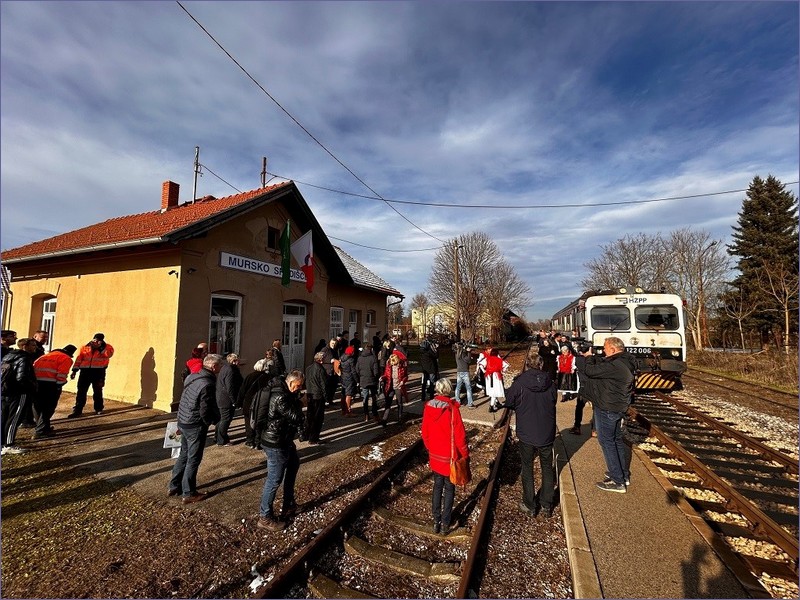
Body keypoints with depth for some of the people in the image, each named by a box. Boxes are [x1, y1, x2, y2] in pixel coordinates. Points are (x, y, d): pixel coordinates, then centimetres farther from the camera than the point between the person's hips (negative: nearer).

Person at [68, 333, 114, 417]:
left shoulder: (107, 347, -1)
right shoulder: (85, 348, 7)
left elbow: (109, 354, -22)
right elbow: (78, 360, 10)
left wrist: (102, 346, -22)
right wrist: (74, 371, 5)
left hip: (98, 372, -2)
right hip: (85, 371, 2)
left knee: (97, 391, 8)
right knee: (81, 391, 3)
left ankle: (98, 409, 20)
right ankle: (77, 410, 10)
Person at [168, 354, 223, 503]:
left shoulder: (193, 376, 1)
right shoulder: (208, 384, -26)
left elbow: (189, 401, 10)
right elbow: (205, 412, -23)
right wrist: (215, 420, -4)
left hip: (183, 422, 9)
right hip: (196, 426, -8)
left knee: (184, 455, 23)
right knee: (193, 460, 7)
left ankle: (174, 487, 36)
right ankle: (188, 494, 21)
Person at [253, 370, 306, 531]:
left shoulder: (281, 391, 2)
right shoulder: (280, 397, -29)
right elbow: (297, 419, -24)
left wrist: (296, 404, -7)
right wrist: (298, 405, -7)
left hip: (282, 439, 11)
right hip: (275, 443, -11)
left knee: (294, 463, 24)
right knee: (274, 479, 3)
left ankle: (288, 504, 37)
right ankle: (265, 518, 20)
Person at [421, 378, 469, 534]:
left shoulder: (428, 407, -9)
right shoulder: (452, 408, -23)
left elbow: (425, 433, 1)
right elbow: (459, 435, -17)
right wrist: (465, 454, -2)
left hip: (434, 456, 4)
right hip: (450, 457, -4)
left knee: (437, 486, 21)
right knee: (449, 489, 15)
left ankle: (436, 521, 29)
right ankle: (445, 523, 24)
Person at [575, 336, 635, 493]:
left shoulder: (613, 366, -27)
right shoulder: (623, 363, 6)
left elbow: (590, 371, -23)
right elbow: (600, 366, 10)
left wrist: (588, 356, -7)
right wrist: (590, 357, 0)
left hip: (607, 409, -10)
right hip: (618, 407, 10)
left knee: (607, 442, 1)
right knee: (616, 440, 21)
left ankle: (617, 481, 8)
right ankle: (623, 474, 34)